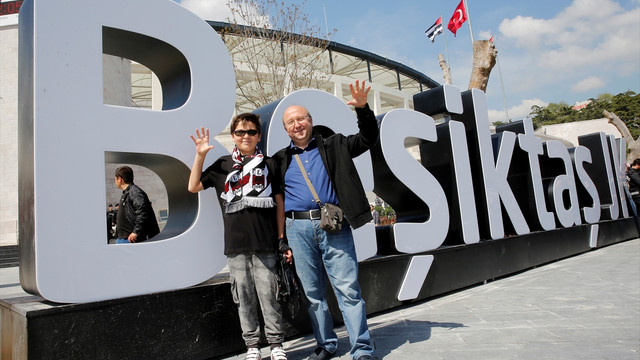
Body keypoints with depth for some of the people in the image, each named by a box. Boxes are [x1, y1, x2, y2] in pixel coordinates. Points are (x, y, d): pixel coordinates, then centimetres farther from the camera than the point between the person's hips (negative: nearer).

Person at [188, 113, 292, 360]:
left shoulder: (269, 164, 8)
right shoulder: (223, 165, 12)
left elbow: (279, 204, 8)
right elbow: (193, 187, 12)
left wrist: (283, 240, 3)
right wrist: (200, 155, 3)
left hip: (265, 243, -2)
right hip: (235, 245, 2)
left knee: (268, 294, 0)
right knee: (244, 296, 8)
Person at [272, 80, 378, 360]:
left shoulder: (333, 146, 12)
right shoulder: (280, 159, 16)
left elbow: (368, 138, 10)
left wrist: (363, 108, -5)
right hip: (298, 229, 3)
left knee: (348, 289, -4)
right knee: (312, 293, 10)